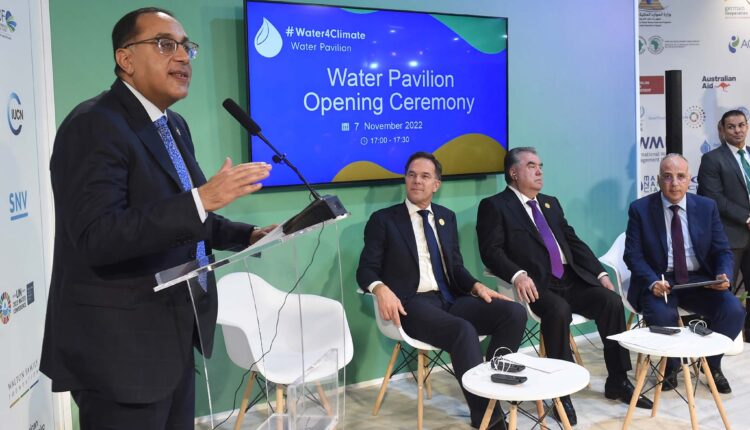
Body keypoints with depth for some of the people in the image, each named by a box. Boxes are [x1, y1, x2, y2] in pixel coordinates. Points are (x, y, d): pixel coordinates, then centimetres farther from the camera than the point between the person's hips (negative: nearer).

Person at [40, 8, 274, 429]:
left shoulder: (174, 126, 12)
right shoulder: (94, 126, -17)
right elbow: (97, 237, -28)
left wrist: (248, 235, 6)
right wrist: (202, 198, -33)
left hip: (171, 338, 9)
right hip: (121, 346, -9)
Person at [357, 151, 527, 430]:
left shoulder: (446, 217, 19)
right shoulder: (383, 220, 4)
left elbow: (456, 267, 18)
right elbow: (366, 270, -2)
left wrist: (477, 286, -3)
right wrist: (381, 289, -25)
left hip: (451, 300, 6)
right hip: (414, 305, -5)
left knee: (515, 313, -18)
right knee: (464, 331, -34)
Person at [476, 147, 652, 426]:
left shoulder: (550, 203, 24)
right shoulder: (494, 206, 1)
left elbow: (574, 242, 21)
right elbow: (492, 251, -11)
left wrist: (600, 273, 8)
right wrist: (518, 275, -28)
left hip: (572, 279, 7)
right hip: (537, 284, -6)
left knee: (612, 301, -16)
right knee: (559, 310, -35)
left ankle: (617, 382, -2)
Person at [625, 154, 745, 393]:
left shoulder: (707, 207, 5)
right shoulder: (640, 209, -3)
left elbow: (722, 250, 7)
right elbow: (633, 254, -6)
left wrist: (724, 275, -16)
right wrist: (652, 281, -24)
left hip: (699, 281, 3)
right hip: (659, 281, -3)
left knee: (733, 310, -21)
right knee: (662, 315, -32)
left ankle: (712, 364, 8)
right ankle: (670, 367, 0)